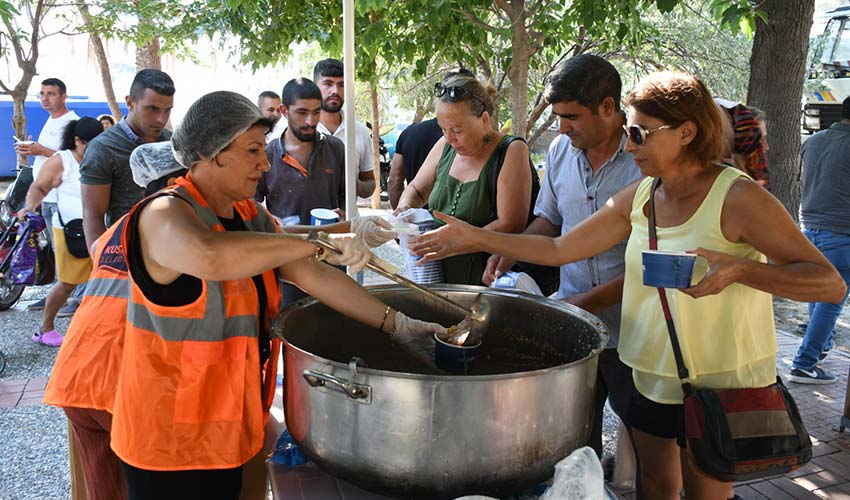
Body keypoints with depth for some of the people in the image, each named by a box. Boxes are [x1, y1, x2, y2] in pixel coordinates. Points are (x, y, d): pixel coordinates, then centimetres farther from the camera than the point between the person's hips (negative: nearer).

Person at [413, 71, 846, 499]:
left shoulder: (738, 198, -19)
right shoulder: (639, 197, -1)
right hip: (652, 376, 6)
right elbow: (560, 249, 2)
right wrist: (476, 238, -2)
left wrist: (738, 268, -36)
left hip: (719, 385, -6)